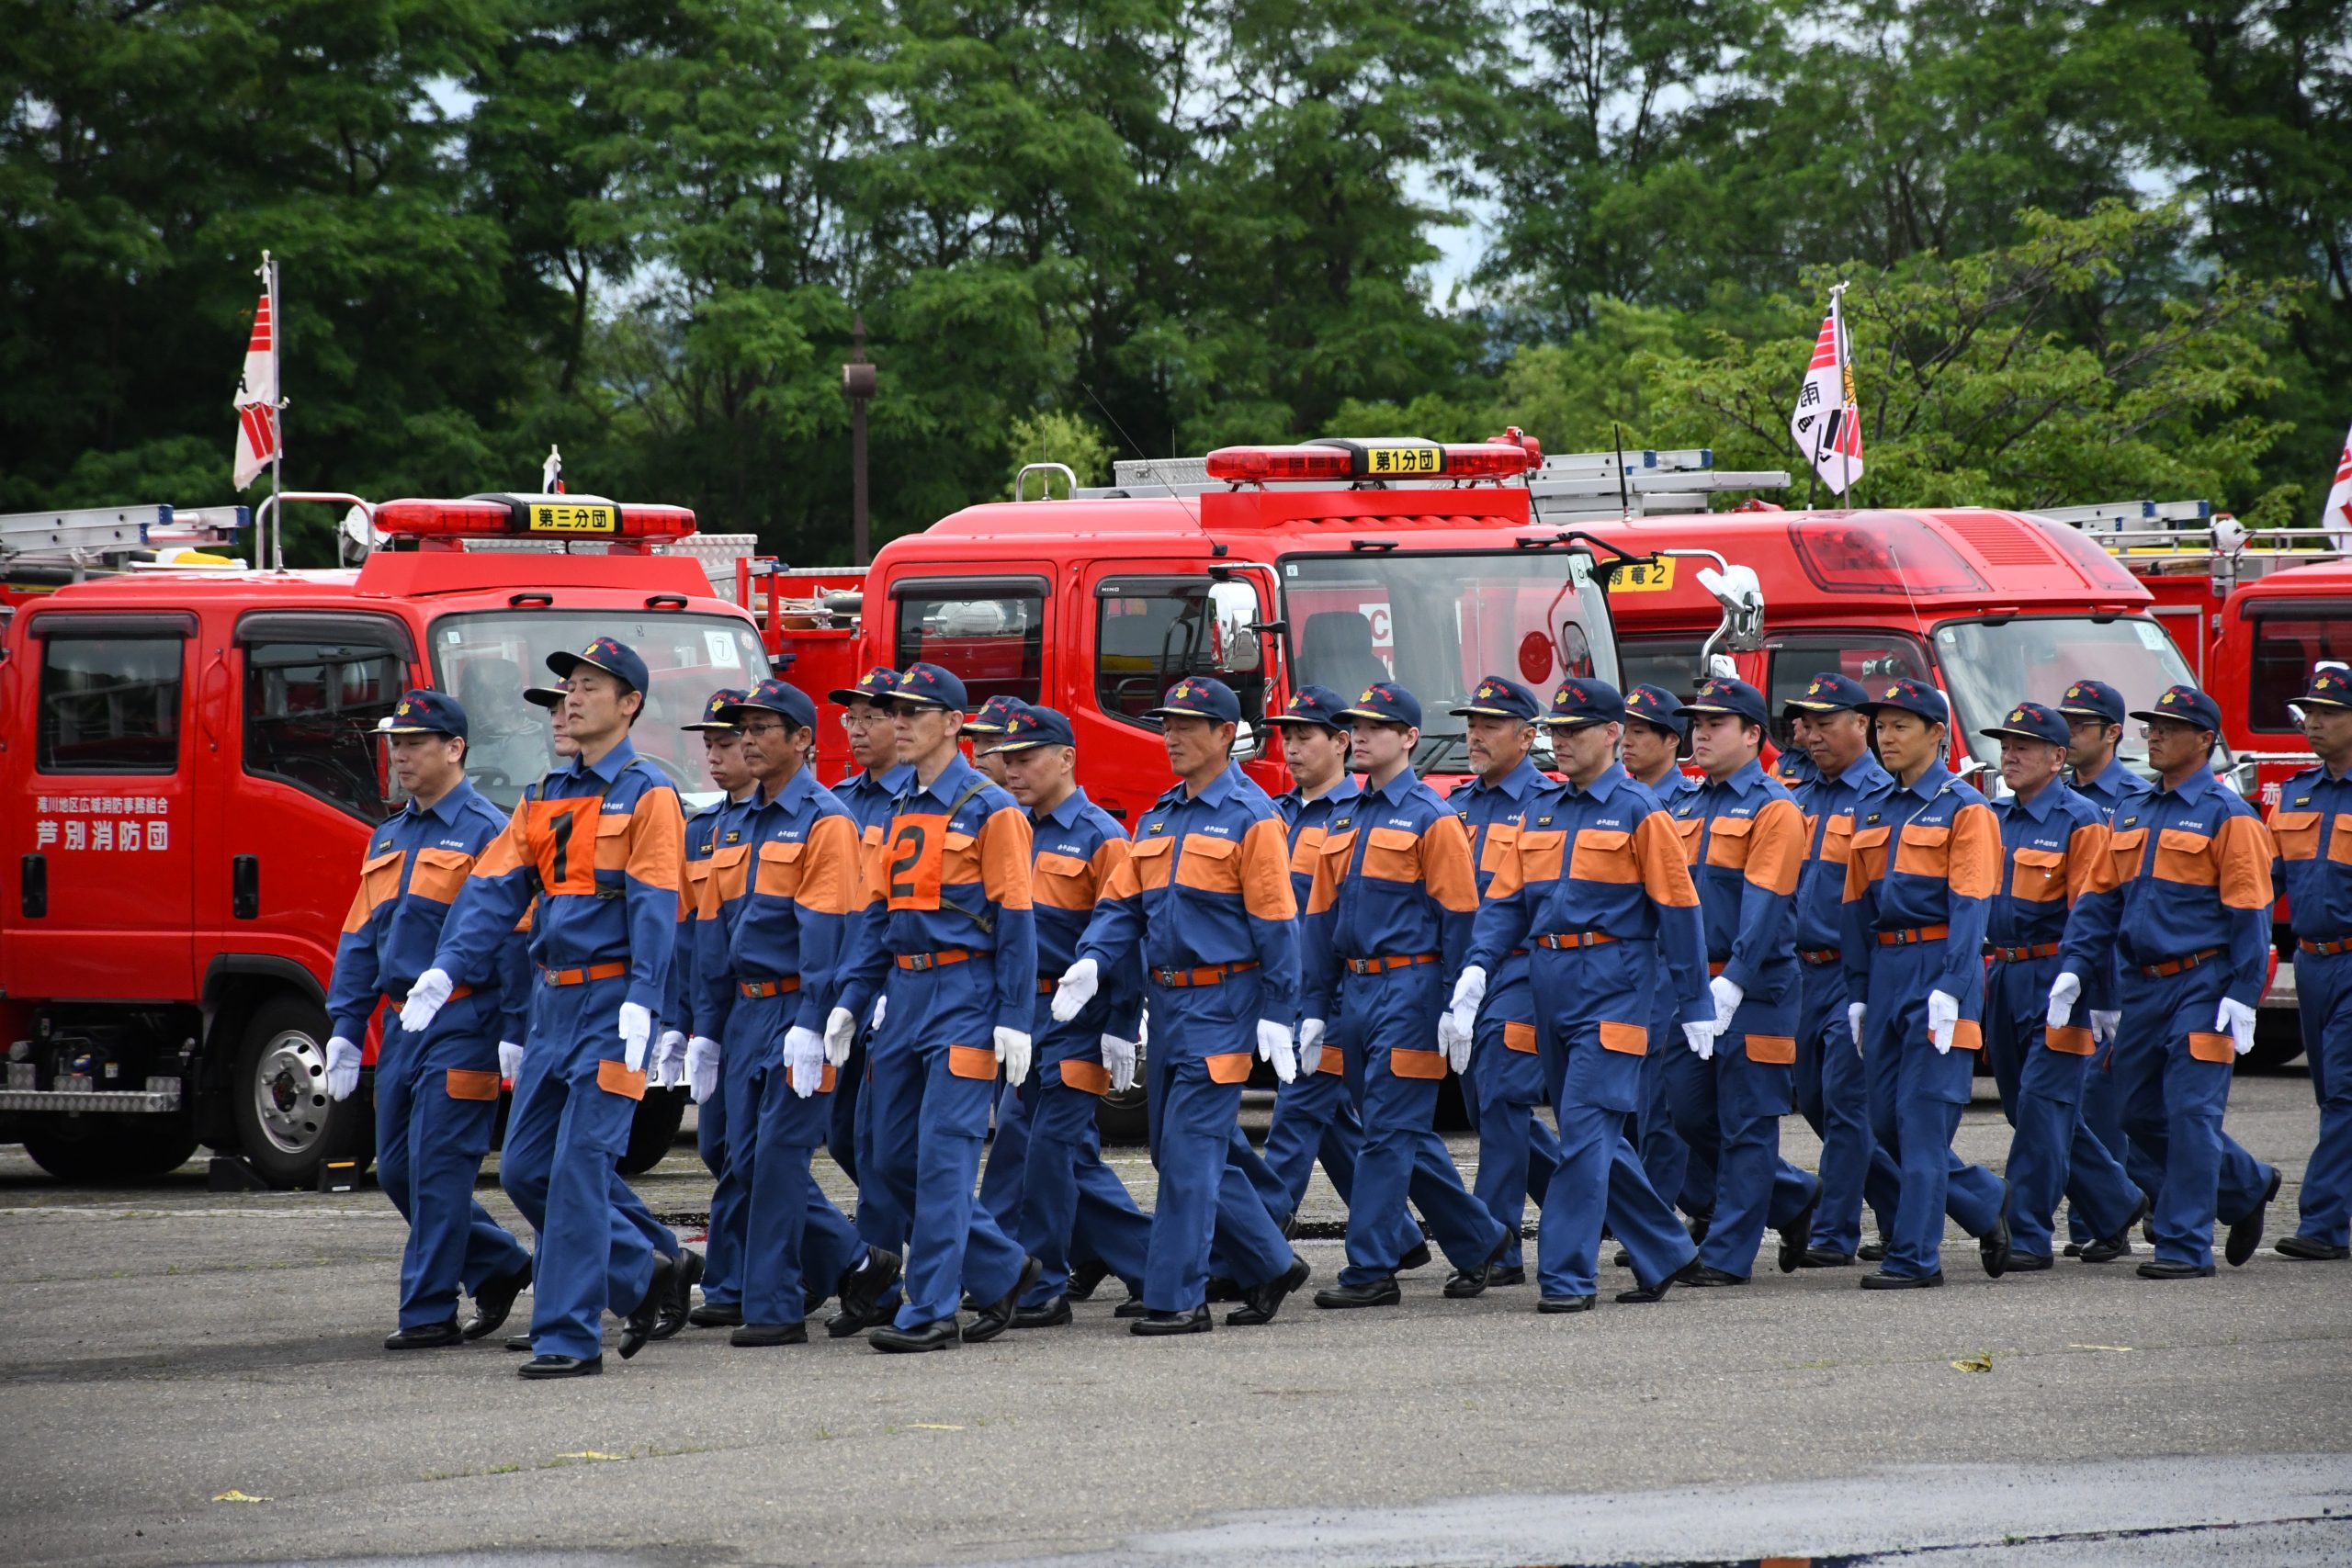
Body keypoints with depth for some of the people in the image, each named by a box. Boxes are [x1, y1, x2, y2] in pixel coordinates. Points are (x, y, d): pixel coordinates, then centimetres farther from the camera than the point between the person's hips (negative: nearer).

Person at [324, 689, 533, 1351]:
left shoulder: (487, 833, -7)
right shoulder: (388, 838, 17)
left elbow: (512, 940, -11)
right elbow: (361, 939, 19)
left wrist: (515, 1036, -16)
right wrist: (345, 1029, 12)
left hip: (462, 1027, -8)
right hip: (403, 1023, 8)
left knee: (437, 1166, -8)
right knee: (397, 1170, 9)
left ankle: (429, 1311, -4)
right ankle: (500, 1266, 24)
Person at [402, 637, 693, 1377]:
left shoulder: (647, 797, -5)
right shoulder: (544, 800, 16)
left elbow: (654, 906, -14)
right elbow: (496, 889, 7)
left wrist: (640, 1003, -25)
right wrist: (447, 970, -8)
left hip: (609, 1005, -8)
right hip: (553, 1002, 8)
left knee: (579, 1165, -11)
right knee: (524, 1168, 7)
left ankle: (568, 1338, -8)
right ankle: (647, 1276, 21)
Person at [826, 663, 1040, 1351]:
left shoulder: (990, 810, -7)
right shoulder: (899, 811, 15)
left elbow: (1015, 920, -9)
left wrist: (1014, 1020, -13)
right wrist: (851, 1001, 11)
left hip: (964, 997, -8)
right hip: (906, 994, 8)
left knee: (943, 1153, -10)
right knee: (890, 1160, 7)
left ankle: (930, 1312, -9)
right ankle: (1002, 1269, 21)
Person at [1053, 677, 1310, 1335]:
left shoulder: (1250, 816, -8)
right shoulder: (1158, 819, 15)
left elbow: (1275, 921, -10)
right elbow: (1123, 902, 12)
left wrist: (1276, 1015, -13)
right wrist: (1092, 960, -7)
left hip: (1222, 1003, -8)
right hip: (1167, 1002, 8)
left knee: (1190, 1150, -10)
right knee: (1179, 1152, 11)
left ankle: (1177, 1299, -8)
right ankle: (1271, 1266, 24)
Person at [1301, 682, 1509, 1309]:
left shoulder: (1432, 819, -7)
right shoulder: (1345, 822, 15)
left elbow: (1459, 919, -9)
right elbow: (1321, 917, 16)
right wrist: (1313, 1008, 11)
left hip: (1408, 991, -8)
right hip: (1359, 990, 8)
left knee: (1390, 1131, -8)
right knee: (1408, 1136, 11)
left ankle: (1370, 1272, -7)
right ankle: (1480, 1240, 24)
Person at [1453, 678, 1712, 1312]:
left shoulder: (1638, 813, -5)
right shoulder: (1539, 811, 13)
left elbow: (1677, 909, -4)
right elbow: (1505, 898, 11)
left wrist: (1696, 1006, -5)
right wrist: (1477, 968, -6)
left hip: (1611, 988, -7)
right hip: (1550, 985, 7)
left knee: (1586, 1129, -12)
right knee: (1597, 1137, 11)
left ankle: (1567, 1277, -11)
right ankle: (1666, 1253, 25)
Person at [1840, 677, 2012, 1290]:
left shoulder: (1963, 809, -5)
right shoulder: (1872, 813, 15)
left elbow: (1968, 905, -12)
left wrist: (1950, 988, -20)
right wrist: (1858, 993, 12)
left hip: (1938, 968, -7)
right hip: (1885, 970, 7)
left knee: (1923, 1116, -8)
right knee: (1885, 1121, 6)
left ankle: (1915, 1257, -5)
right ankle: (1986, 1203, 23)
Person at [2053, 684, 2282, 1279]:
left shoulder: (2226, 815, -6)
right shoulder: (2131, 815, 14)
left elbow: (2249, 910, -10)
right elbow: (2099, 896, 14)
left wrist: (2242, 995, -16)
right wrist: (2074, 968, 2)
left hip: (2201, 985, -7)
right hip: (2143, 985, 8)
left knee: (2190, 1111, -9)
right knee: (2141, 1113, 10)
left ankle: (2186, 1246, -5)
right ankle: (2247, 1187, 29)